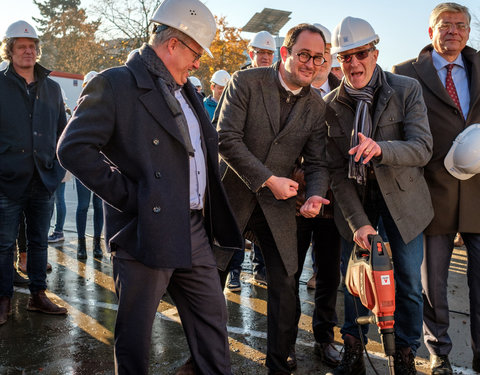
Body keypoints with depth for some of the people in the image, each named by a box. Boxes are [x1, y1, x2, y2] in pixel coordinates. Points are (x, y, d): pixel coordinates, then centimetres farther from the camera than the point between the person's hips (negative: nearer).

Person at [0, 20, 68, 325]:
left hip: (44, 182, 3)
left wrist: (58, 169, 8)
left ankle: (38, 295, 23)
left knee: (39, 242, 12)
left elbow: (62, 131, 16)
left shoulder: (52, 88, 10)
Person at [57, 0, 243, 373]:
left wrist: (212, 212, 12)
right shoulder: (114, 84, -9)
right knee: (136, 330, 8)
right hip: (146, 229, -7)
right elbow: (74, 148, -16)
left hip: (195, 231, 7)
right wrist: (127, 195, -16)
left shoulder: (186, 91, 15)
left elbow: (209, 144, 26)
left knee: (212, 315, 15)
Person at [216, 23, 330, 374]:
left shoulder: (317, 106, 2)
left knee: (285, 285, 4)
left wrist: (315, 195, -20)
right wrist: (268, 180, -19)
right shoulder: (246, 82, -9)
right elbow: (226, 139, -17)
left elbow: (317, 162, 2)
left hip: (277, 204, 3)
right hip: (232, 196, -2)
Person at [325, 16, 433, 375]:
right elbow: (337, 170, -7)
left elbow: (423, 149, -17)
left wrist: (380, 149, -38)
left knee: (408, 280, 5)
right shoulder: (331, 104, -6)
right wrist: (358, 222, -16)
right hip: (357, 198, 1)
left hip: (402, 196, -1)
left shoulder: (407, 89, -10)